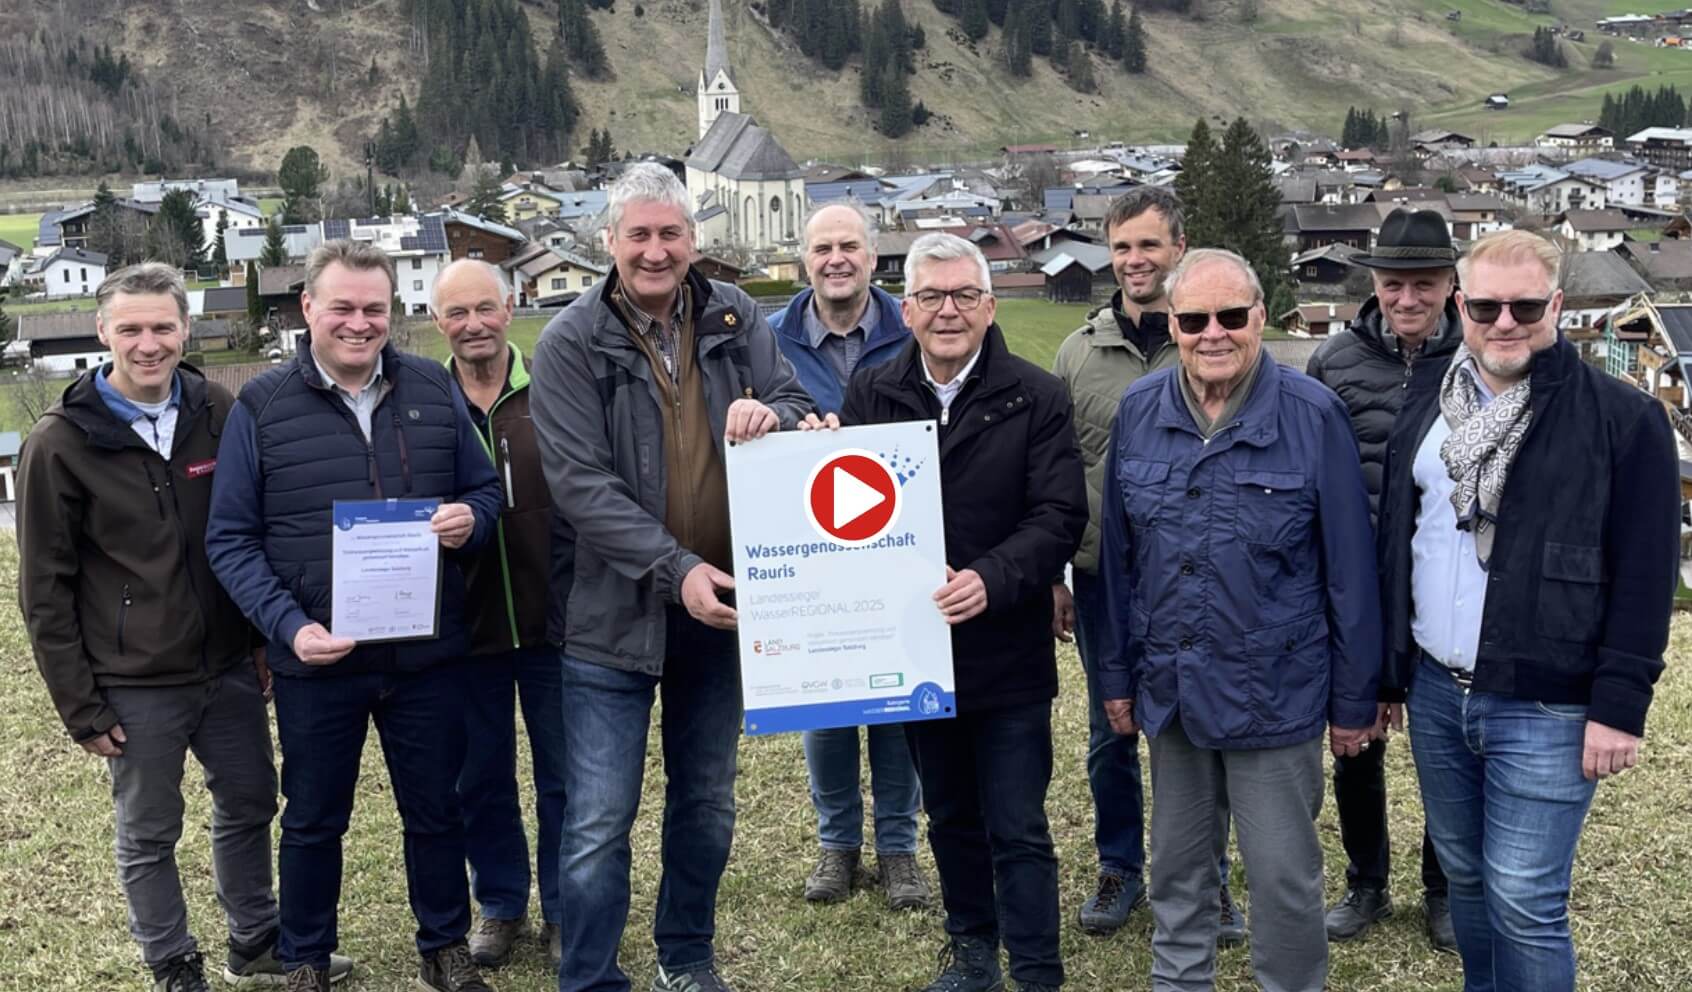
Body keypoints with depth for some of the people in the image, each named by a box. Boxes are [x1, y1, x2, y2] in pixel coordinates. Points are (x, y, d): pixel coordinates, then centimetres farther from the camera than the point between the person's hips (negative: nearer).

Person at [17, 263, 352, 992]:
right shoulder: (60, 443, -11)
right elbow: (45, 591, -8)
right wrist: (80, 706, -9)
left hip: (230, 667, 4)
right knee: (149, 835, 9)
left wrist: (266, 638, 9)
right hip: (134, 686, -4)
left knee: (249, 807, 16)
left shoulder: (217, 411, 0)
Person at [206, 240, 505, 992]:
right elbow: (230, 540, -4)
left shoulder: (433, 390, 2)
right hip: (316, 659, -1)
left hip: (429, 653, 2)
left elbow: (485, 489, 10)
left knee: (435, 811, 15)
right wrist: (288, 626, -16)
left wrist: (470, 518, -14)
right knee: (314, 819, 15)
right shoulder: (260, 407, -4)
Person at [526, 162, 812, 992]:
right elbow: (579, 484, -16)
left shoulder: (734, 318, 1)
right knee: (598, 823, 0)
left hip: (721, 603, 4)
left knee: (706, 807, 18)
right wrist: (675, 569, -25)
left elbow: (802, 413, 6)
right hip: (616, 614, -4)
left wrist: (770, 415, -20)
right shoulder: (570, 343, -10)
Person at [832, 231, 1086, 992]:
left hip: (1008, 652, -4)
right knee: (950, 818, 19)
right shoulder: (871, 395, 4)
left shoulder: (1035, 397, -6)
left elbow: (1060, 515, -12)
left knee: (1018, 830, 3)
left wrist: (991, 579, -27)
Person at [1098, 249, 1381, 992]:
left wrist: (1354, 699, -4)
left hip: (1274, 697, -4)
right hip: (1171, 689, 4)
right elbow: (1117, 556, 7)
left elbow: (1350, 569, -7)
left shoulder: (1313, 415, -12)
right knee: (1177, 869, 18)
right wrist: (1117, 673, 9)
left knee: (1285, 877, 7)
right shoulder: (1139, 412, -1)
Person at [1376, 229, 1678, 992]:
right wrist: (1385, 669, 13)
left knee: (1523, 901, -2)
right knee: (1464, 875, 18)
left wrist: (1619, 704, -14)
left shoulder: (1622, 418, -9)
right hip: (1435, 691, 6)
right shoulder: (1427, 400, 8)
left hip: (1544, 705, -5)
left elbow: (1643, 576, -10)